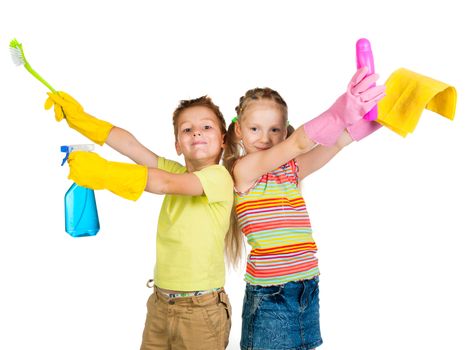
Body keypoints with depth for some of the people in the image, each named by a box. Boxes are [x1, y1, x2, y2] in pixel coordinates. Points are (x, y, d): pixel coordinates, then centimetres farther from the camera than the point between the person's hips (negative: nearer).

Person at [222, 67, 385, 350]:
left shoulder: (292, 169, 8)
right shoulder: (242, 169, -8)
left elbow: (331, 145, -11)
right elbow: (297, 145, -23)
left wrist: (356, 119, -29)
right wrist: (339, 113, -36)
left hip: (307, 286, 6)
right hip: (268, 291, -5)